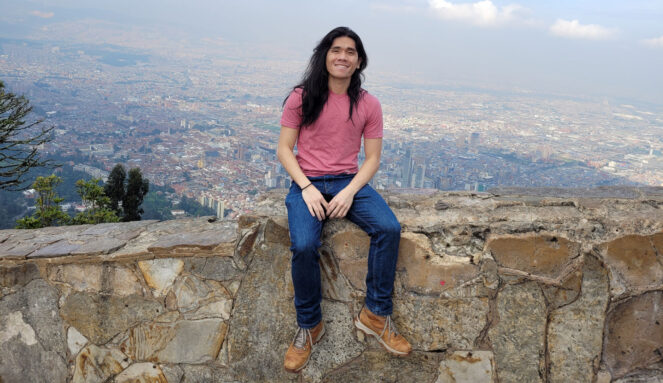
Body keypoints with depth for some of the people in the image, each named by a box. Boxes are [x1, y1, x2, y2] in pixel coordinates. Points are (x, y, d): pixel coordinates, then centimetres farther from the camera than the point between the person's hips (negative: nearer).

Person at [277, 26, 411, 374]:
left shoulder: (368, 105, 4)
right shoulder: (301, 97, -1)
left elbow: (372, 158, 4)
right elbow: (284, 150, -1)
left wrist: (349, 192, -13)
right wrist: (307, 188, -15)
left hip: (350, 182, 2)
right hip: (307, 183, -2)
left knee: (389, 229, -24)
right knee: (303, 245, -29)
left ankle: (375, 314, -6)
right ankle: (309, 326, -5)